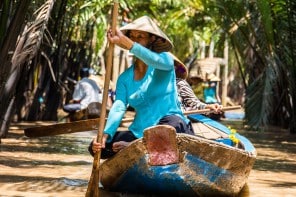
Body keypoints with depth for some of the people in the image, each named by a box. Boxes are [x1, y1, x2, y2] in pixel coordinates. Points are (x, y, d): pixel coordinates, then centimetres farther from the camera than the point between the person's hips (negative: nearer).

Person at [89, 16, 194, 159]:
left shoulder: (165, 59, 2)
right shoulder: (125, 78, 12)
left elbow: (159, 61, -25)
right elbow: (118, 108, -3)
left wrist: (125, 42, -38)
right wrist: (105, 134, -23)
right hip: (139, 133, 4)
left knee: (173, 123, -40)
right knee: (96, 147, -14)